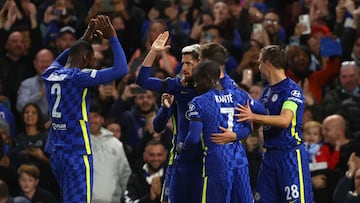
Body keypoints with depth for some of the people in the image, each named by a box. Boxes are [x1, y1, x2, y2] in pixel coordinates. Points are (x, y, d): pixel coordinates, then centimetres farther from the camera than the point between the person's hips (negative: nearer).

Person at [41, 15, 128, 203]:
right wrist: (112, 38, -6)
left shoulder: (50, 75, 8)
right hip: (77, 153, -8)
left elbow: (59, 61, 35)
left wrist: (84, 39, 31)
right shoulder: (80, 77, -13)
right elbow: (121, 70, -16)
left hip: (56, 151, 8)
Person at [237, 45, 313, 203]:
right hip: (270, 154, 9)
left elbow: (285, 120, -25)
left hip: (290, 153, -9)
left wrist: (254, 117, -27)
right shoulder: (267, 90, 16)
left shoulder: (292, 89, -11)